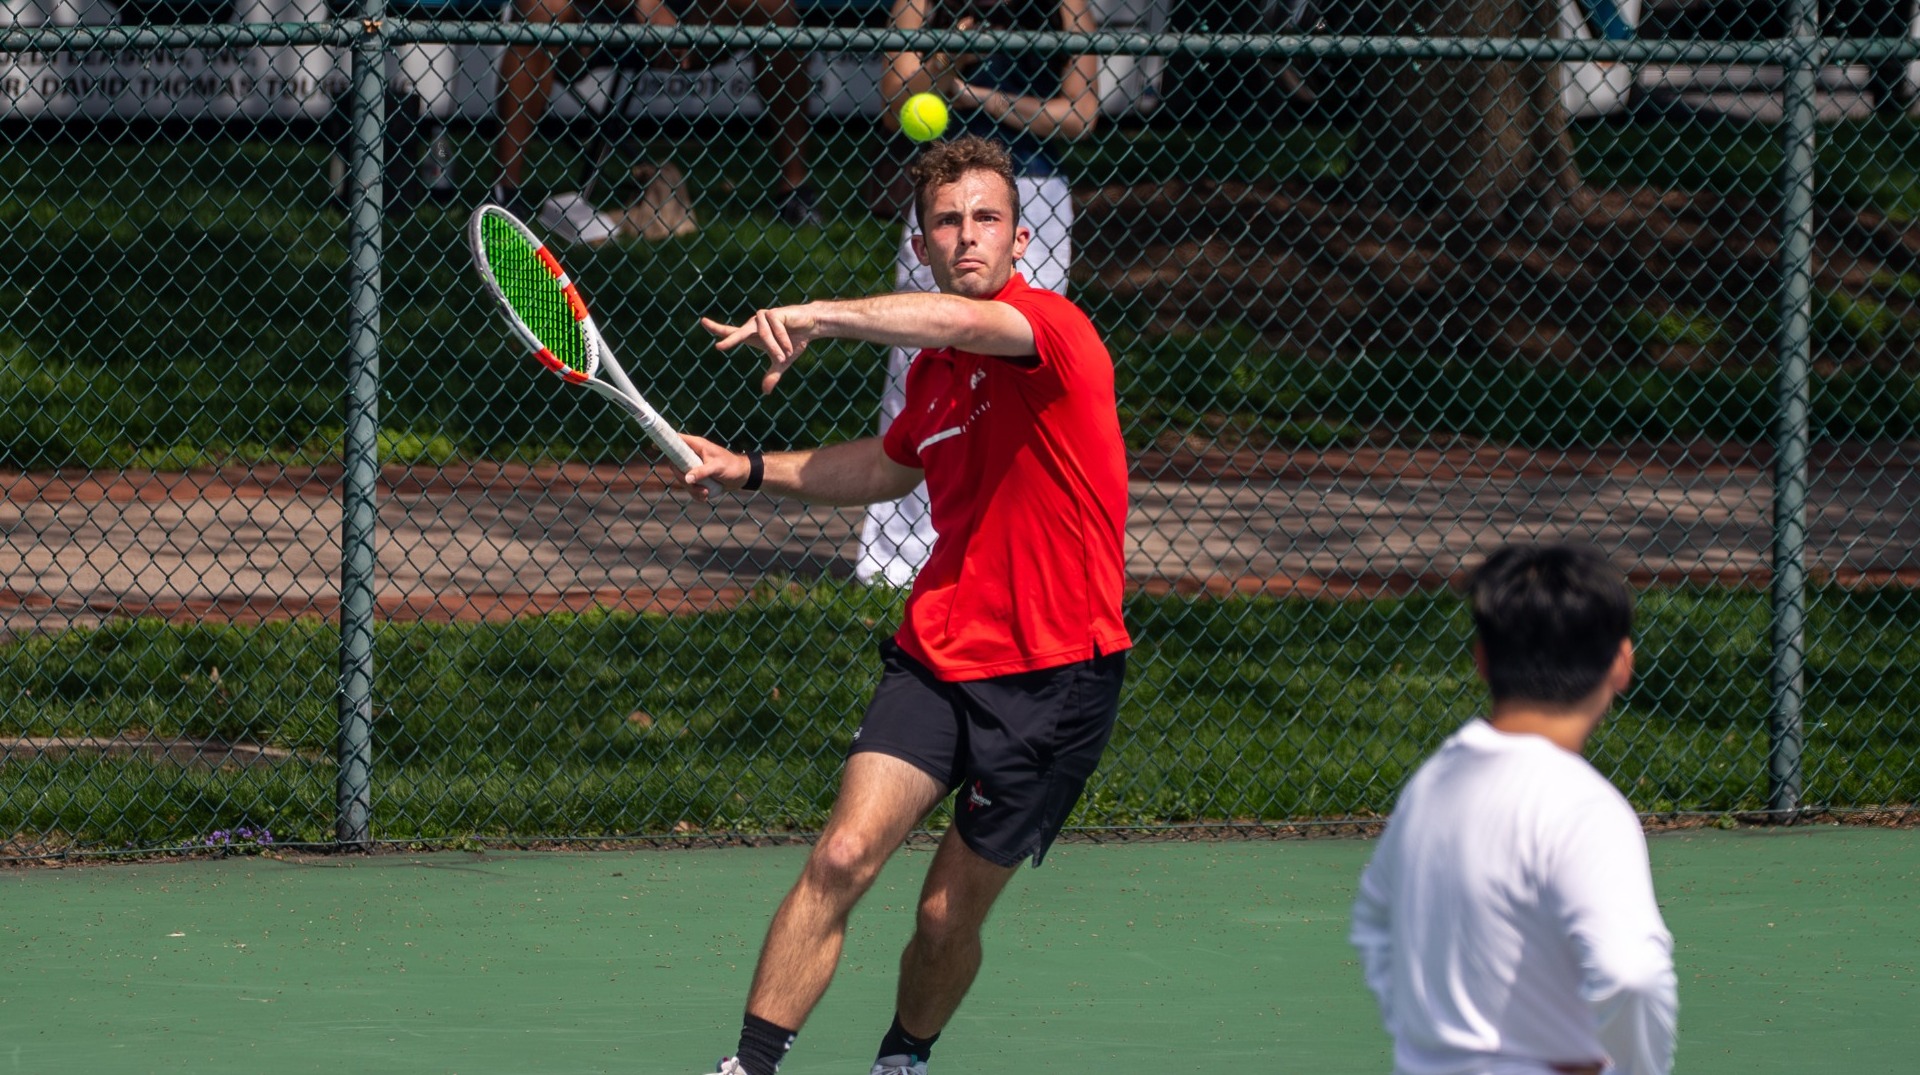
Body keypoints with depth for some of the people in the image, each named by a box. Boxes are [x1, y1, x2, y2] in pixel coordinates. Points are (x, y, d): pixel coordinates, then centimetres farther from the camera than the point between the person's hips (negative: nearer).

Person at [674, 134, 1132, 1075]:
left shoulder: (1051, 328, -14)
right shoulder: (932, 365, 10)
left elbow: (962, 321, -37)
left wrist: (817, 316, -51)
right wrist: (752, 470, 21)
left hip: (1052, 678, -5)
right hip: (936, 655, 5)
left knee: (949, 915, 4)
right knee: (842, 857, -14)